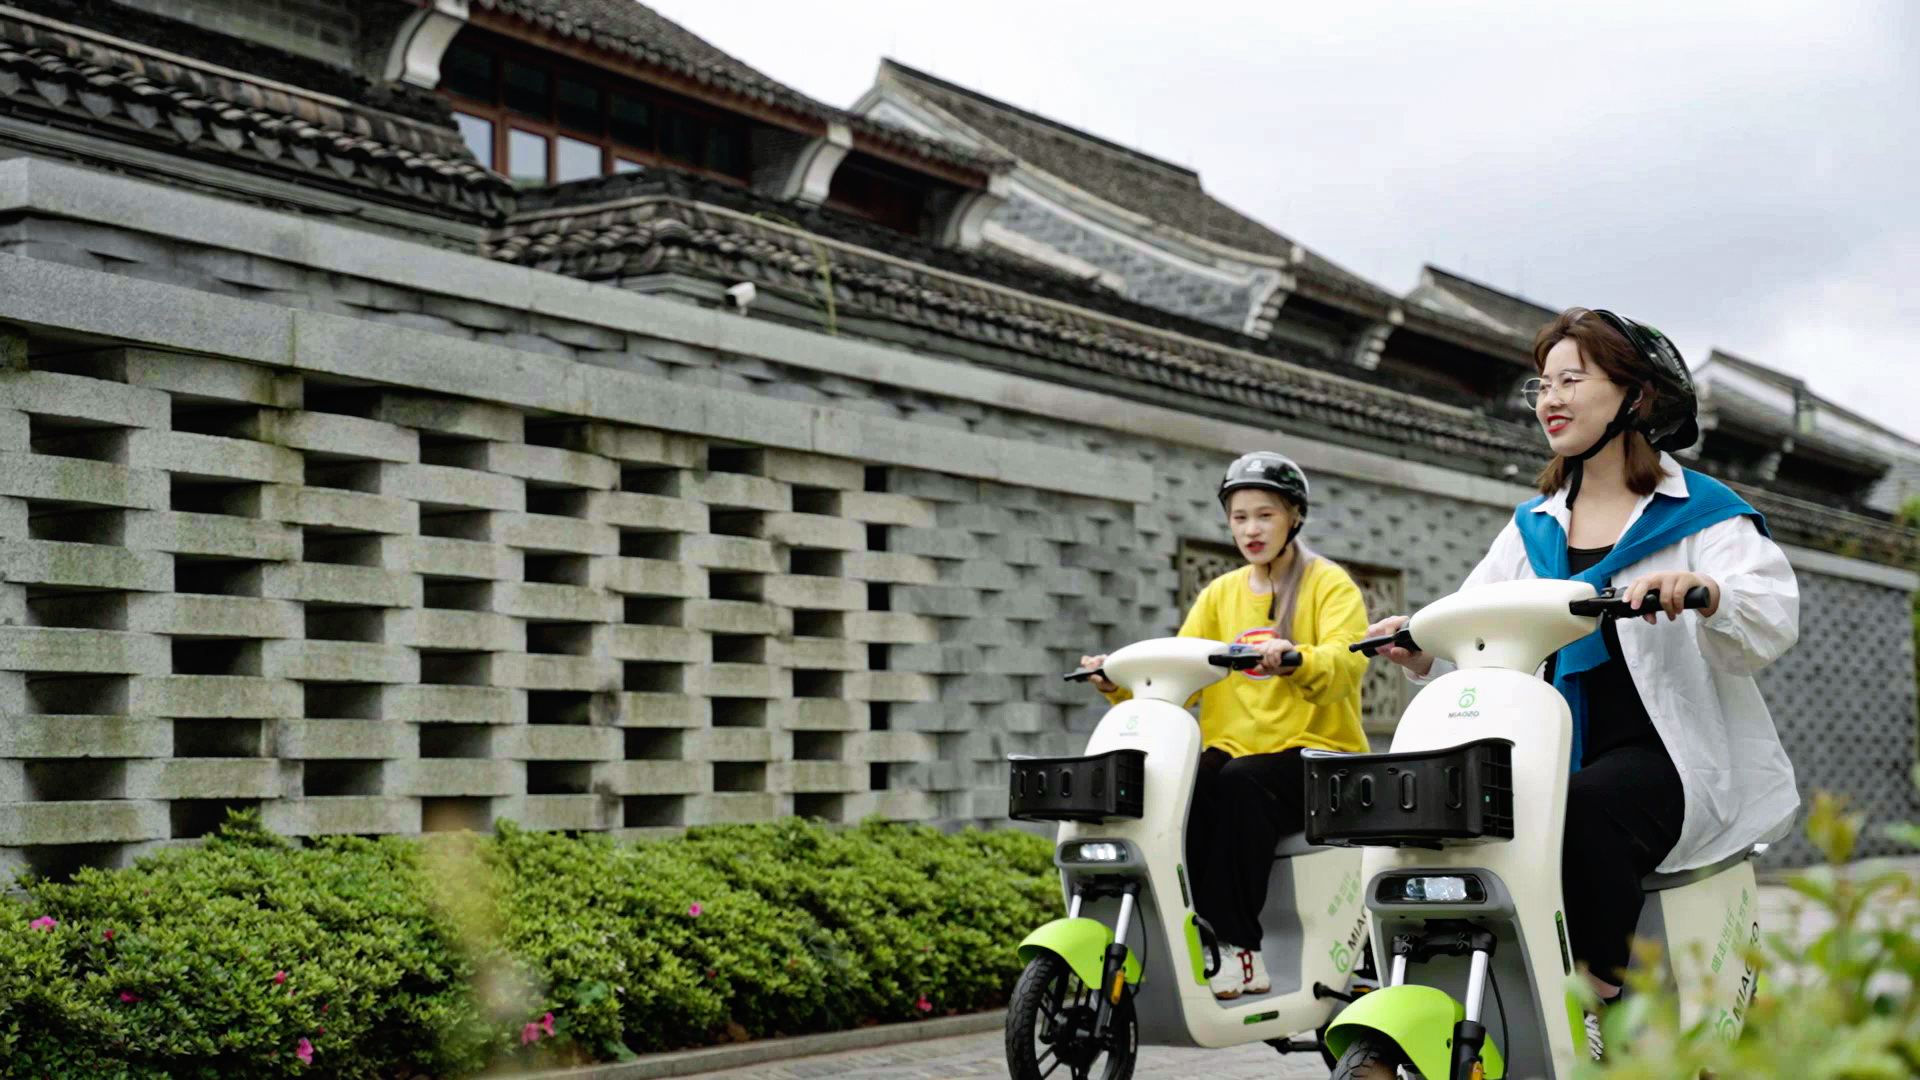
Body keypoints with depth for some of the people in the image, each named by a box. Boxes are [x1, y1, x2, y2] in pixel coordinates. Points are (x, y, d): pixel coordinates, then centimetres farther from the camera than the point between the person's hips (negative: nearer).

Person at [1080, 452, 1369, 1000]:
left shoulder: (1330, 583, 5)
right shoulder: (1220, 594, 21)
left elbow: (1345, 661, -15)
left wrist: (1292, 661, -36)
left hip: (1318, 752, -4)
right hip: (1234, 748, 4)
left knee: (1240, 783, -36)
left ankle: (1236, 947, -34)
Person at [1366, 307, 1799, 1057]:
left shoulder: (1699, 512, 3)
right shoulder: (1533, 528, 21)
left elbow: (1772, 627, -12)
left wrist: (1705, 592, -34)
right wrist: (1420, 651, -8)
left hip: (1667, 751, -5)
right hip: (1559, 754, 5)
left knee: (1584, 807, -36)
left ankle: (1602, 987, -23)